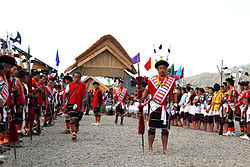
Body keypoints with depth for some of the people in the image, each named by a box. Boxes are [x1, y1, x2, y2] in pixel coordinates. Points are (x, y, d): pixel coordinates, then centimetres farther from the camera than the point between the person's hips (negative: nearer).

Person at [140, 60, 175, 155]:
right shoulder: (152, 80, 4)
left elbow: (173, 93, 14)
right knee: (152, 128, -1)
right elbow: (147, 90, 12)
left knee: (165, 129, 6)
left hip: (166, 108, 1)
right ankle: (150, 148, 7)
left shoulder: (171, 81, 6)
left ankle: (165, 149, 15)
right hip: (155, 107, -1)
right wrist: (143, 98, -2)